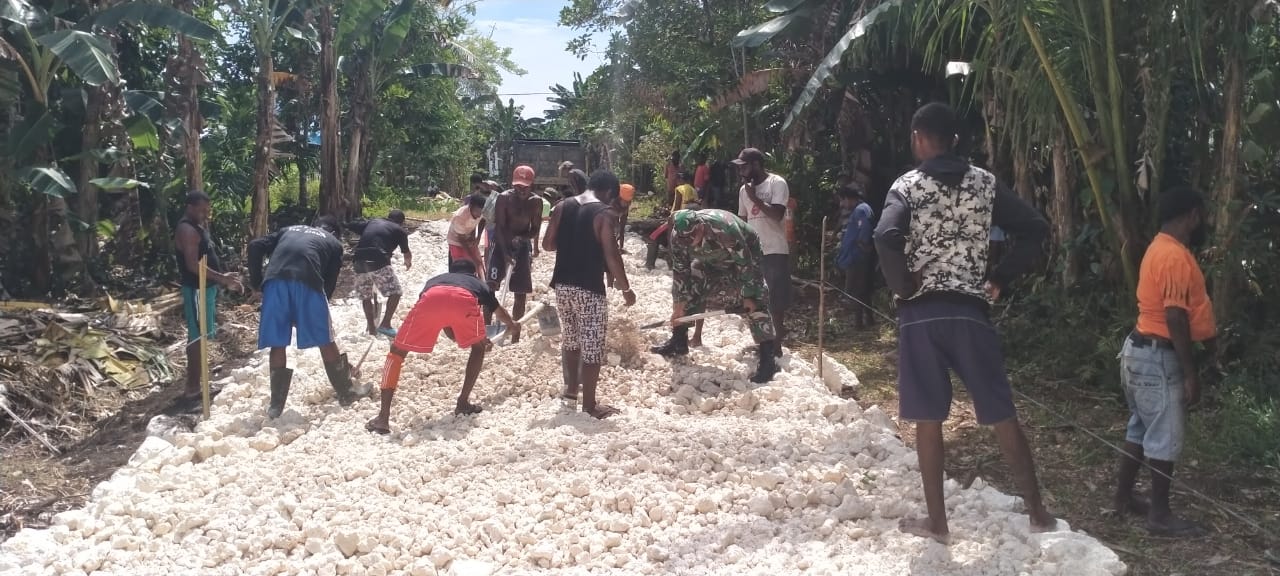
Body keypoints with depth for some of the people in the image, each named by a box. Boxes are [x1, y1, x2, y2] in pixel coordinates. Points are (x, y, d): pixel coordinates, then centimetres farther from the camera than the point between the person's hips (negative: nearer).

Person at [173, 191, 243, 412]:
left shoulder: (198, 226, 14)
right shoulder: (187, 230, -17)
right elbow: (193, 265, -26)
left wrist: (223, 279, 14)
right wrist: (222, 278, -26)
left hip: (206, 287, 10)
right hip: (197, 290, -10)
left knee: (200, 339, 14)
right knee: (197, 339, -9)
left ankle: (195, 387, 21)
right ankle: (190, 392, -6)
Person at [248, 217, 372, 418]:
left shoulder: (289, 230, 34)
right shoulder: (334, 243, 26)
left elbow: (255, 247, 19)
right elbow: (330, 283, 19)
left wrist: (256, 282, 21)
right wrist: (319, 308, 28)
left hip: (275, 280, 3)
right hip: (307, 281, -2)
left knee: (278, 345, 12)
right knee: (325, 342, 12)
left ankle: (276, 406, 17)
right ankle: (347, 393, 25)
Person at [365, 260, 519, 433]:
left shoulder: (435, 281, 47)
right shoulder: (478, 284, 44)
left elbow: (449, 333, 54)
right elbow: (500, 312, 65)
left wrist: (468, 338, 73)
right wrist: (512, 326, 87)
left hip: (431, 300, 1)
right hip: (465, 301, -1)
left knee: (397, 352, 16)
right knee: (478, 348, 30)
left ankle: (383, 418, 4)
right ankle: (463, 403, 26)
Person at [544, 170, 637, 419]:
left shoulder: (562, 207, 5)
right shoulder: (605, 214, -11)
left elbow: (547, 244, 8)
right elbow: (611, 256, -16)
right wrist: (625, 288, -6)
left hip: (563, 284, 6)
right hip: (589, 288, -6)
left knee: (570, 338, 23)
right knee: (592, 345, 2)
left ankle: (571, 388, 37)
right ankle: (589, 404, 6)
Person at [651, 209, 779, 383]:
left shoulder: (726, 230, -43)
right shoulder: (678, 235, -25)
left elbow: (746, 265, -31)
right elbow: (680, 269, -12)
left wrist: (749, 296, -24)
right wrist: (679, 304, -10)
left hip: (745, 256, -6)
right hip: (710, 261, 6)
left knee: (754, 303, -19)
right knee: (689, 290, -2)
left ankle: (767, 359, -20)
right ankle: (678, 341, 14)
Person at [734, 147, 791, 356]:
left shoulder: (777, 183, -8)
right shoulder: (744, 189, 11)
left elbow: (777, 214, -19)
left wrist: (755, 198, -16)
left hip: (775, 252, -6)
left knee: (776, 301, -2)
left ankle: (777, 344, 6)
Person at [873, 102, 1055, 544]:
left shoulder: (907, 186, -3)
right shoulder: (984, 183, 6)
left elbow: (886, 238, -21)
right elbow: (1036, 229, 2)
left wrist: (901, 287, -7)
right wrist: (1000, 279, 8)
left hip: (920, 313, -2)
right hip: (970, 309, 2)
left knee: (928, 418, 6)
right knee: (1001, 413, 11)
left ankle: (936, 521, 12)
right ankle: (1037, 511, 20)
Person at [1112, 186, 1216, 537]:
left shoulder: (1162, 249, 12)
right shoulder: (1175, 256, -19)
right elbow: (1175, 318, -23)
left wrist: (1208, 337, 17)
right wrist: (1190, 372, -20)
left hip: (1143, 350, 10)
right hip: (1158, 356, -10)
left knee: (1141, 429, 17)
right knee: (1165, 437, -2)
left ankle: (1124, 497, 26)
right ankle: (1160, 515, 6)